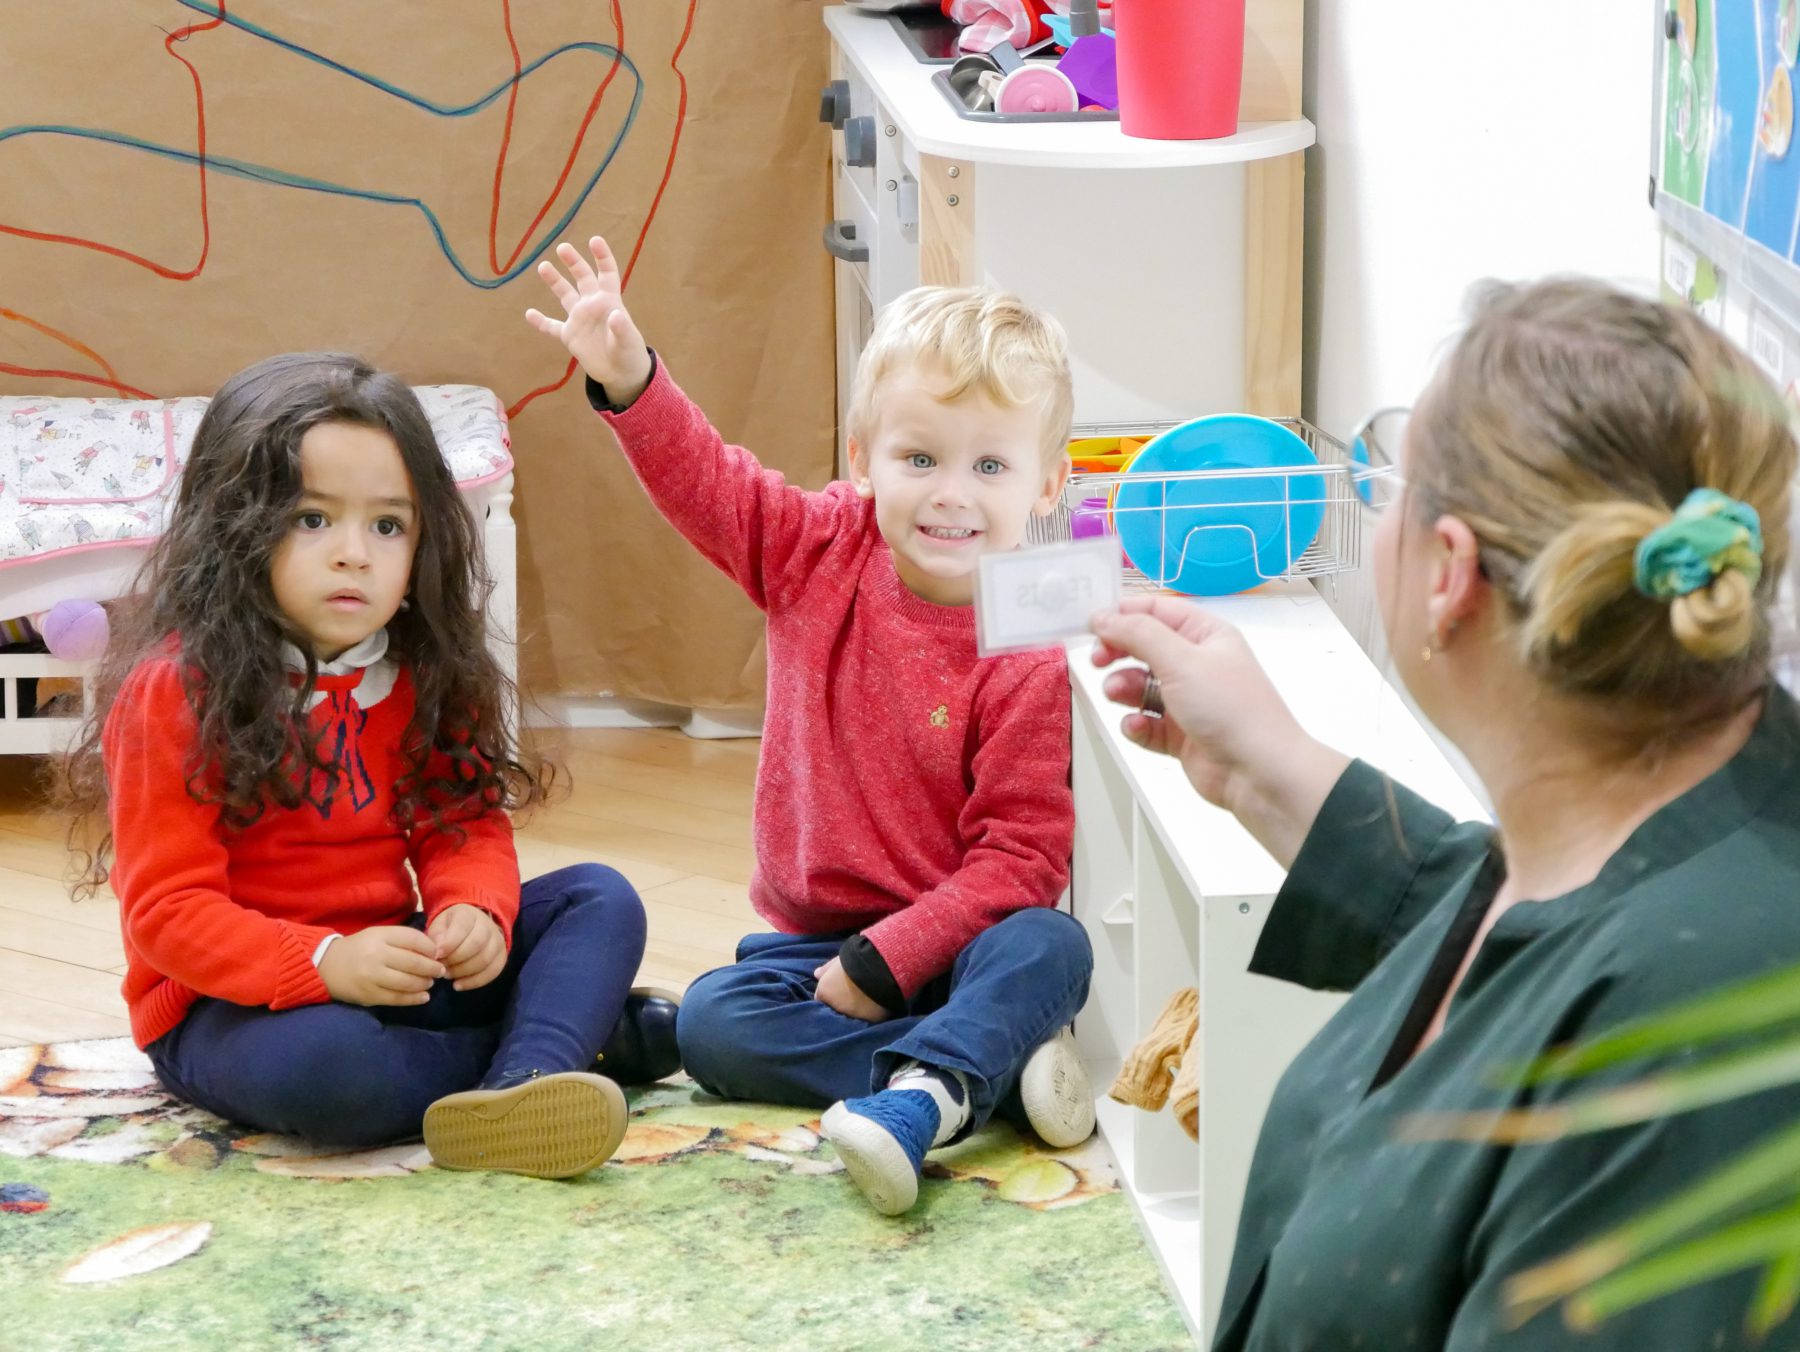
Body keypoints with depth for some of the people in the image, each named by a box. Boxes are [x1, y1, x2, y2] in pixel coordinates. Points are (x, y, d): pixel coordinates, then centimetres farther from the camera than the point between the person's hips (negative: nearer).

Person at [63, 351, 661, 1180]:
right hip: (228, 1008, -7)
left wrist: (474, 911, -19)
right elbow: (166, 910, -19)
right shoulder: (173, 692, -16)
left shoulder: (423, 676, 5)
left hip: (391, 973, 7)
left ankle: (521, 1097, -35)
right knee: (321, 1063, -40)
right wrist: (324, 963, -33)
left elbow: (466, 824, 6)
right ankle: (556, 1034, -16)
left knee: (600, 902, -7)